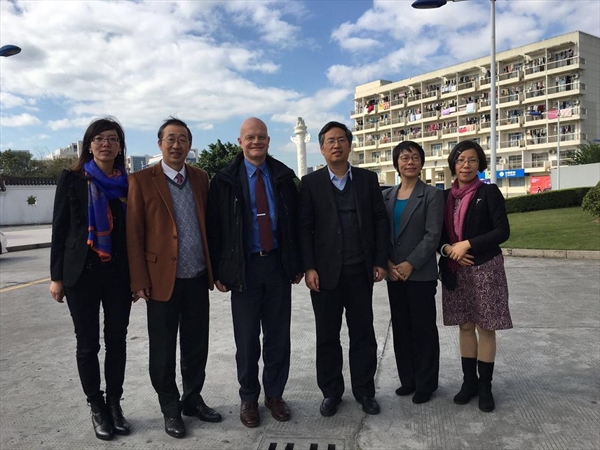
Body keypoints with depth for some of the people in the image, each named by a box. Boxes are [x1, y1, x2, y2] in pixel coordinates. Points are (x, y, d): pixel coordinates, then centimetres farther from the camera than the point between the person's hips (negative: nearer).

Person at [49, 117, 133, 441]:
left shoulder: (128, 183, 4)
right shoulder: (72, 179, -1)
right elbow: (60, 229, -1)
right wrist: (57, 276, -4)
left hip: (119, 273, 2)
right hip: (82, 272, -1)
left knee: (117, 341, 8)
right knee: (88, 344, 7)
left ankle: (115, 404, 24)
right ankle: (97, 408, 22)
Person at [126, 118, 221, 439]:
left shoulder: (200, 178, 8)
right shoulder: (142, 180, -5)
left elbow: (208, 225, 10)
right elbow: (134, 234, -7)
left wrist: (214, 268, 7)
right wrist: (140, 281, -10)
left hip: (197, 279, 4)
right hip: (162, 280, -3)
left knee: (196, 346, 14)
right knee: (163, 351, 9)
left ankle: (192, 400, 34)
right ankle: (170, 409, 27)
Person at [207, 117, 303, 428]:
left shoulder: (283, 176, 5)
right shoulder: (225, 180, 0)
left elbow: (296, 222, 7)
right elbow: (215, 228, -1)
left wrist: (298, 264, 4)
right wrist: (218, 271, -5)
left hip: (278, 264, 2)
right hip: (244, 266, -2)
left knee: (278, 335, 10)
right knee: (247, 338, 8)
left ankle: (275, 394, 27)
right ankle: (249, 397, 26)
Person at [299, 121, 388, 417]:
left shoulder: (368, 179, 7)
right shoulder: (311, 183, 2)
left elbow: (380, 221, 6)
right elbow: (304, 228, -2)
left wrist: (380, 261, 0)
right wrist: (309, 267, -10)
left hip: (360, 271, 2)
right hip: (325, 271, -1)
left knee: (363, 334, 10)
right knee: (327, 336, 9)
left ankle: (364, 391, 25)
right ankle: (331, 392, 24)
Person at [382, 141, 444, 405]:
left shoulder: (432, 195, -3)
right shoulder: (387, 196, 10)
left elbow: (433, 235, -11)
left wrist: (411, 264, -17)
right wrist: (388, 263, -6)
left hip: (421, 274, -5)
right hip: (394, 273, 5)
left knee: (423, 328, 4)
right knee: (401, 328, 12)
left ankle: (426, 383, 18)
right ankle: (408, 379, 26)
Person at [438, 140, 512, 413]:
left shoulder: (489, 192, -4)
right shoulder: (447, 196, 8)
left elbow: (502, 231, -11)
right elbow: (439, 233, 10)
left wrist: (468, 244, -17)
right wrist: (447, 249, -11)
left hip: (485, 269, -4)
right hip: (456, 271, 4)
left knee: (485, 327, 3)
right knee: (465, 326, 11)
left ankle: (485, 386, 16)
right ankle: (469, 381, 23)